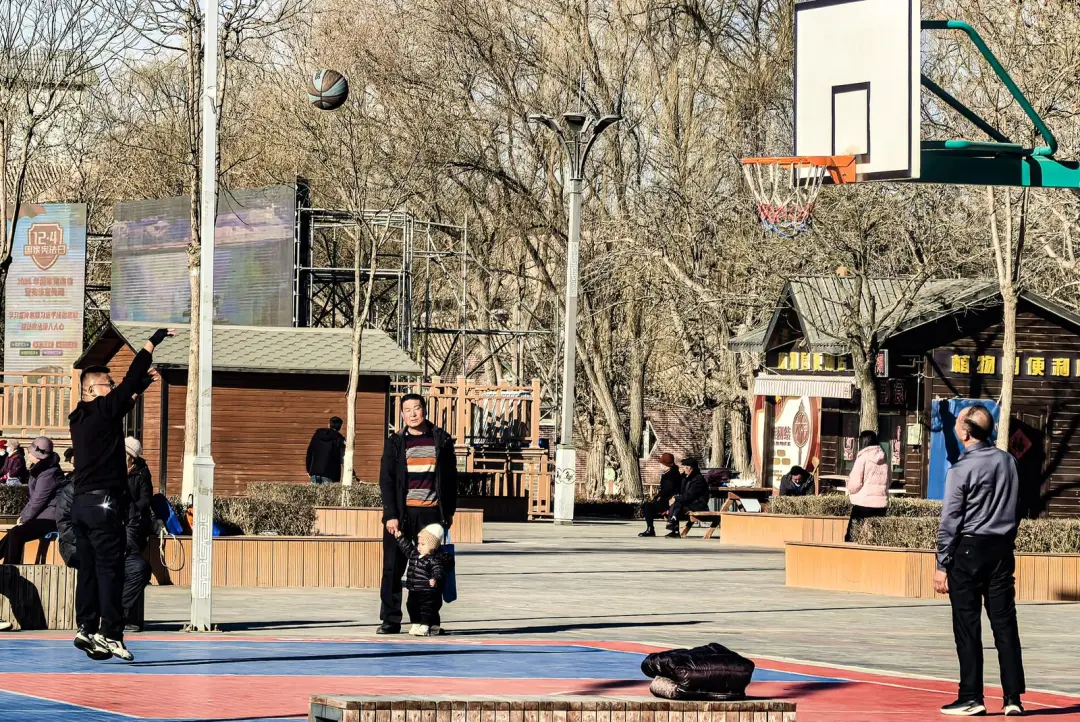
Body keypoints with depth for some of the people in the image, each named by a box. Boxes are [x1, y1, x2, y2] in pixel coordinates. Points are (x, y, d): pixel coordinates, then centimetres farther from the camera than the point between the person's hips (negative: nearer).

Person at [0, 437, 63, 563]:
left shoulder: (48, 474, -17)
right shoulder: (41, 470, 14)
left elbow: (38, 501, -16)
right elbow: (34, 499, 19)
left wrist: (24, 519, -6)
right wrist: (22, 515, 8)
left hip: (50, 518, -10)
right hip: (43, 515, 10)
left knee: (16, 534, -22)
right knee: (13, 534, 3)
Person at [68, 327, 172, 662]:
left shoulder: (80, 418, 16)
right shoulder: (102, 411, -8)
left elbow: (123, 398, 31)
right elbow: (129, 381, -9)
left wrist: (142, 384, 29)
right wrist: (153, 342, -4)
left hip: (81, 502, 9)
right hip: (105, 502, -9)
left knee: (89, 569, 9)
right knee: (110, 569, -9)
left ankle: (87, 628, 8)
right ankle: (110, 634, -13)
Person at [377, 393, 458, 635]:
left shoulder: (441, 440, 7)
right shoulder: (395, 443, 6)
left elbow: (451, 477, 11)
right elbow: (386, 480, 2)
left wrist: (449, 511, 7)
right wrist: (391, 515, -7)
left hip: (431, 513, 0)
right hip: (401, 514, 0)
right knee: (393, 569, 0)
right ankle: (390, 620, 6)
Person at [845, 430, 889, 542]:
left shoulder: (863, 458, -6)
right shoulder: (883, 460, 9)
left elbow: (854, 485, -9)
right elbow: (887, 484, 16)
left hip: (863, 504, -5)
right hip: (881, 504, 5)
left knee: (852, 537, -1)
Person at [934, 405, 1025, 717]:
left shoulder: (961, 469, -12)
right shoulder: (1008, 462, 5)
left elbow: (950, 522, -11)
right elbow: (1017, 510, 12)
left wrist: (942, 565, -7)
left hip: (969, 550, -5)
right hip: (1002, 549, 5)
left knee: (967, 626, 1)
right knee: (1005, 623, 6)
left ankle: (972, 698, 2)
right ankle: (1013, 697, 5)